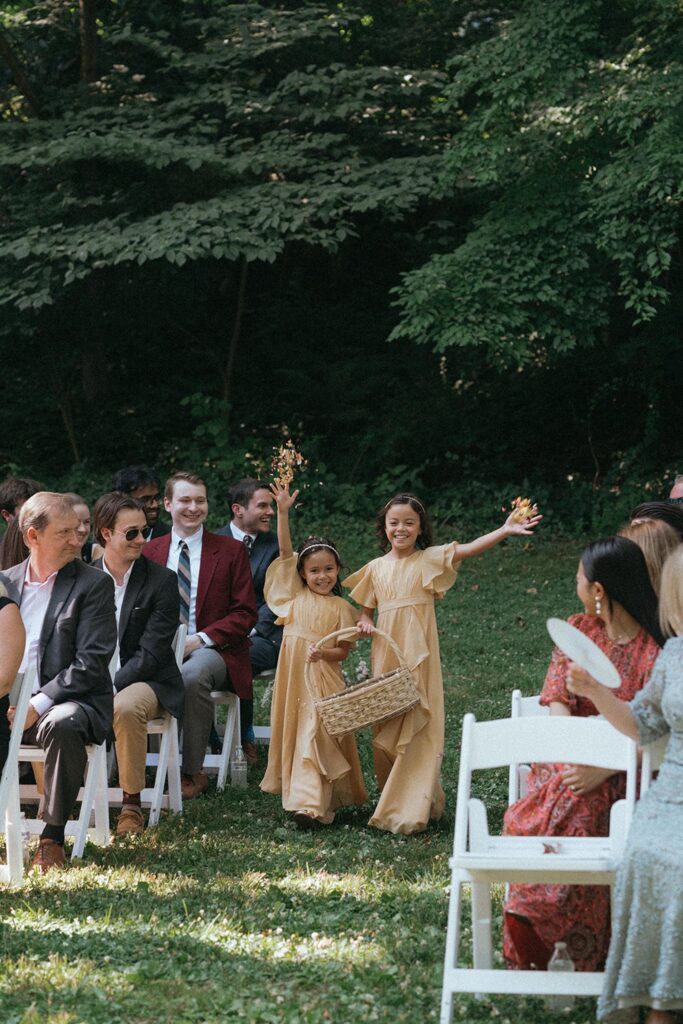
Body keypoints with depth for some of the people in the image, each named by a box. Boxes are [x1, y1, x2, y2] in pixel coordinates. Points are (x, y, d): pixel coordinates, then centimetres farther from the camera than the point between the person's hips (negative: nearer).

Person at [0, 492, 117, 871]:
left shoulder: (94, 584, 0)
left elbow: (91, 662, -9)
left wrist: (38, 705, -18)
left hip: (68, 701, -4)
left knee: (62, 724, -38)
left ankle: (53, 836, -21)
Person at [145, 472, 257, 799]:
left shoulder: (231, 551, 7)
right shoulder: (150, 551, 14)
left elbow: (245, 614, 2)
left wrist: (201, 638, -13)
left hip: (211, 650, -2)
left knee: (192, 674, -39)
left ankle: (193, 772, -22)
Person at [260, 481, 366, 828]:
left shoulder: (340, 608, 0)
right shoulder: (297, 595, 6)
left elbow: (343, 650, -2)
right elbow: (285, 552, -1)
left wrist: (322, 653, -24)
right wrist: (283, 512, -10)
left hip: (322, 676, -4)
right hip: (292, 675, 4)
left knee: (315, 734, -9)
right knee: (293, 731, 9)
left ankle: (311, 804, -14)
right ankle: (297, 792, 21)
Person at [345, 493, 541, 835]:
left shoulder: (429, 560, 0)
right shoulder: (375, 567, 11)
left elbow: (468, 549, -14)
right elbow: (366, 607, 20)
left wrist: (505, 530, -27)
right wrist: (365, 622, -4)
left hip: (418, 653, -4)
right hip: (385, 653, 4)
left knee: (417, 725, -8)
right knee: (385, 726, 7)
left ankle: (411, 807, -6)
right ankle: (392, 798, 20)